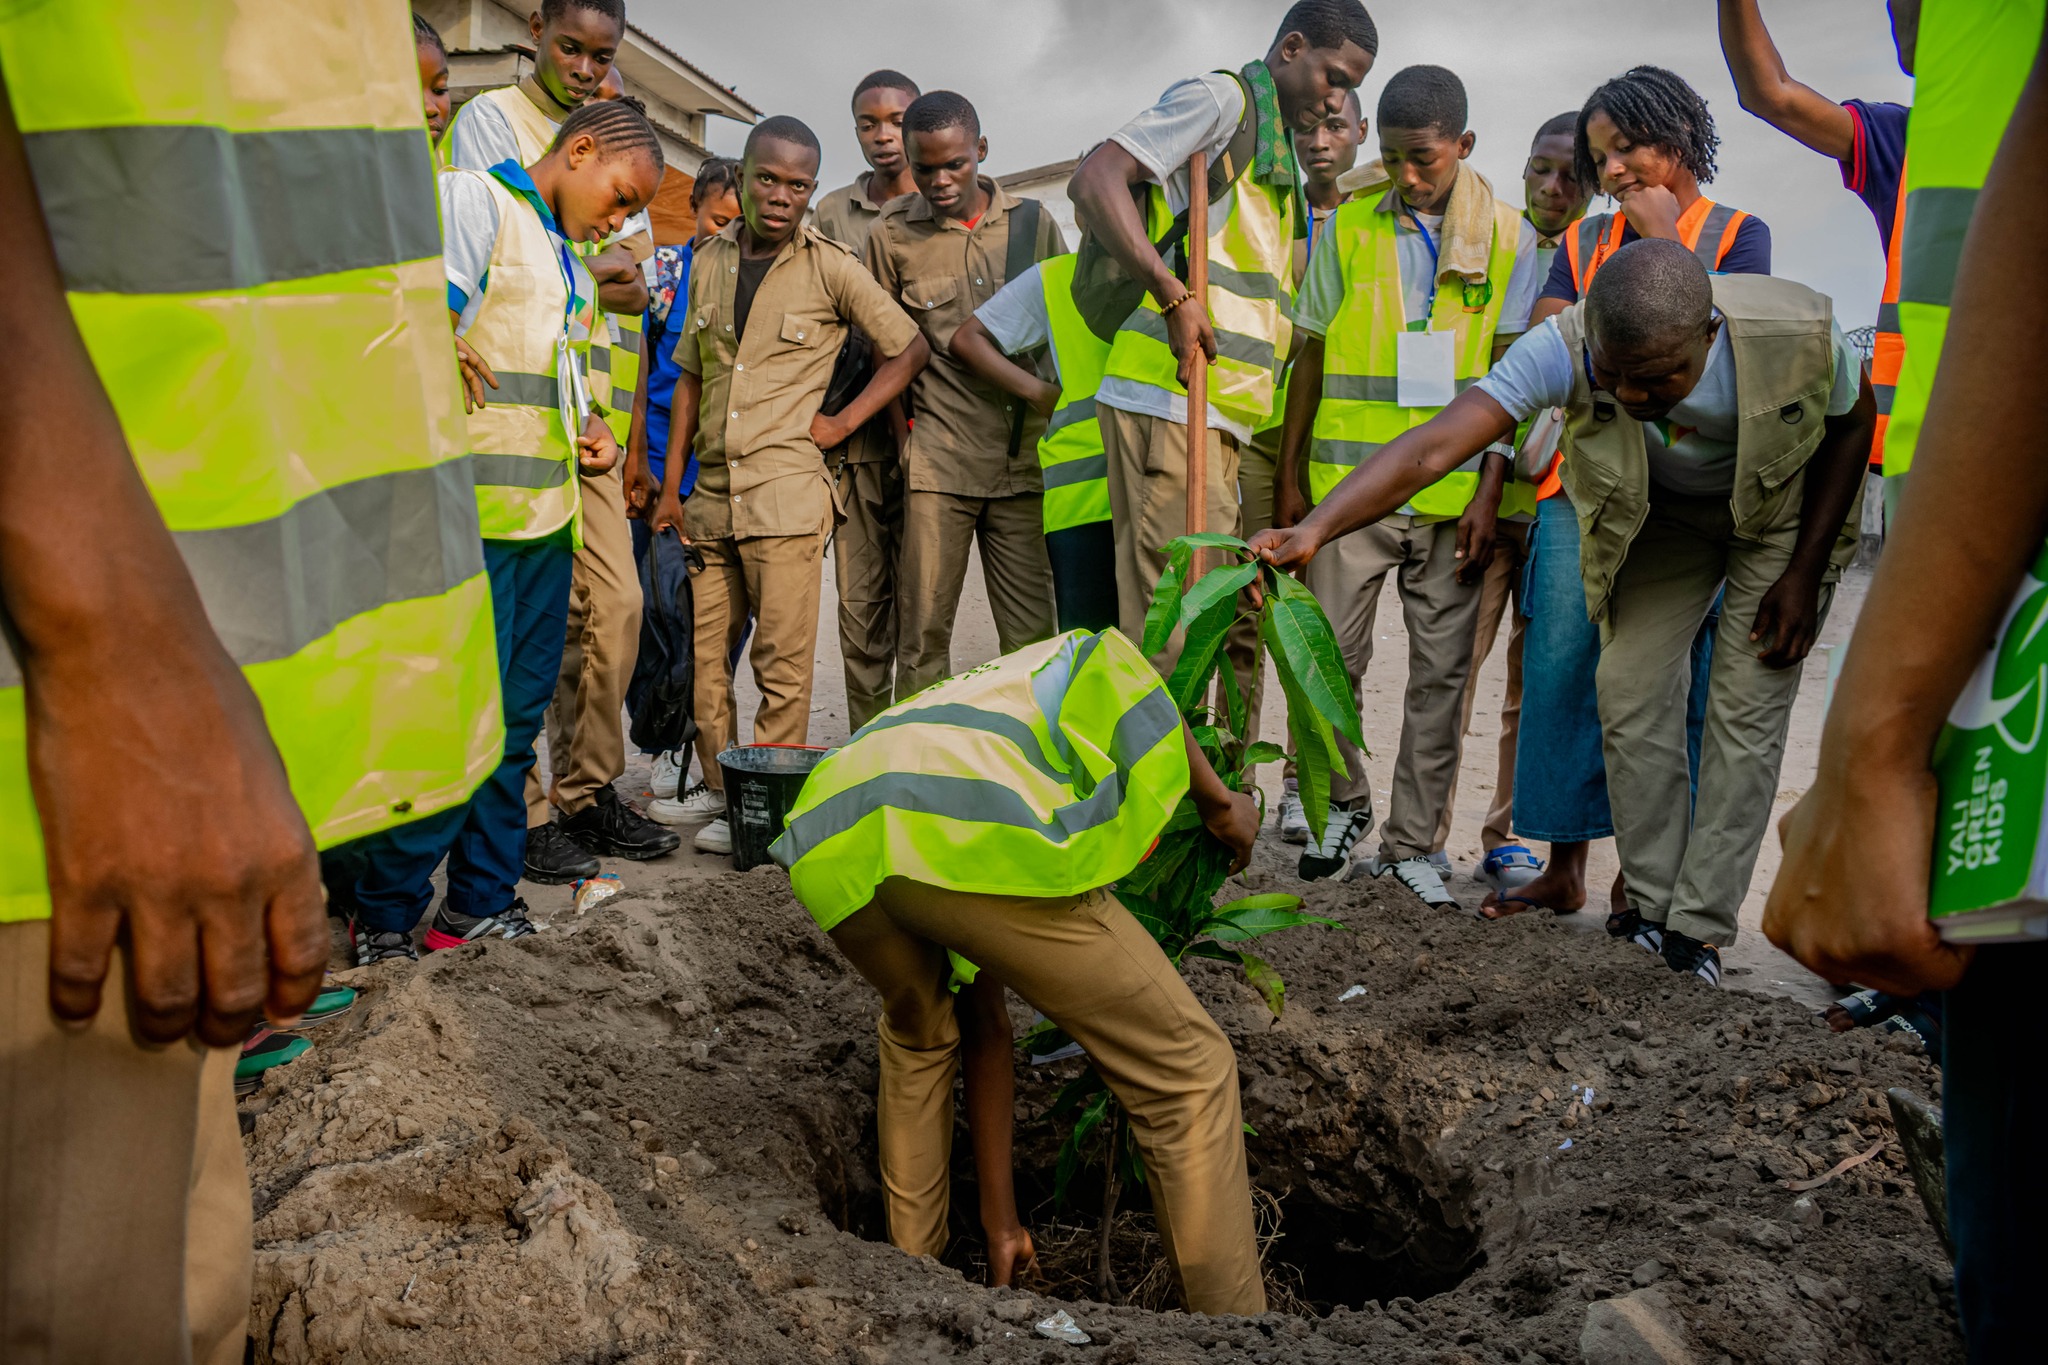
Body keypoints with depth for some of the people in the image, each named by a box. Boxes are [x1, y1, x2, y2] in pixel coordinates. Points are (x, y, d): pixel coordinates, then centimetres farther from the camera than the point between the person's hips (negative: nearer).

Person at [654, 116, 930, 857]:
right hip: (711, 493, 5)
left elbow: (911, 348, 3)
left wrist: (843, 421, -3)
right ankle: (724, 798, 17)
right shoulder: (708, 262, 13)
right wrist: (670, 485, 14)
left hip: (786, 494, -5)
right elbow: (691, 378, 17)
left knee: (782, 663, -4)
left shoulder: (830, 267, 0)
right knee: (705, 657, 6)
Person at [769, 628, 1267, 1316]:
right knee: (1188, 1074, 11)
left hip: (831, 847, 7)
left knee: (916, 1032, 39)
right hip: (968, 838, -6)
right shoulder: (1077, 656, 36)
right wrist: (1215, 800, 16)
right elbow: (1115, 661, 2)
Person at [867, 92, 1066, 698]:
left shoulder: (1033, 221, 8)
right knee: (922, 631, -2)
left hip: (1025, 459, 2)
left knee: (1033, 633, 3)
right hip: (938, 464, -1)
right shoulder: (890, 234, 4)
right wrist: (905, 443, 5)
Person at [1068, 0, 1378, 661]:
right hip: (1170, 396, -9)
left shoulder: (1281, 155, 28)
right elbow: (1092, 182, -13)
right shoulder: (1220, 97, 0)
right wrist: (1175, 298, -21)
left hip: (1213, 409, 9)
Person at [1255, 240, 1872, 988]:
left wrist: (1805, 572, -14)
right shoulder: (1564, 348, -37)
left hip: (1786, 507, -1)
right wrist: (1314, 528, -60)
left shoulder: (1796, 334, -36)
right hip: (1662, 510, 2)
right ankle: (1652, 905, 10)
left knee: (1746, 709, -8)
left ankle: (1699, 928, 2)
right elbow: (1433, 447, -45)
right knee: (1630, 691, -6)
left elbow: (1854, 422, -13)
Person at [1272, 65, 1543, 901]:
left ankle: (1410, 840, 17)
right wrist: (1289, 475, 5)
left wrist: (1488, 493, -5)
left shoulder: (1509, 237, 6)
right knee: (1330, 659, -2)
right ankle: (1343, 802, 23)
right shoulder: (1348, 227, 7)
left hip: (1455, 493, 0)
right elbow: (1312, 355, 9)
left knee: (1441, 674, 5)